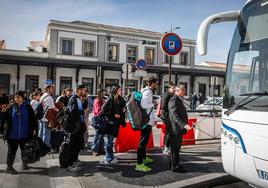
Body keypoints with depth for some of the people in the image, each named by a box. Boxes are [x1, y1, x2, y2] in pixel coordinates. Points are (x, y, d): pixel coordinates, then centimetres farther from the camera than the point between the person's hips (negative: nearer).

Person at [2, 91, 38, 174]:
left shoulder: (27, 107, 1)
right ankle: (9, 167, 16)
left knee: (25, 149, 13)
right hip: (12, 134, -1)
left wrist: (34, 129, -3)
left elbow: (33, 118, 2)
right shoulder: (11, 107, 1)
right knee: (12, 150, 5)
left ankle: (24, 164, 32)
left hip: (24, 134, 1)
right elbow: (5, 118, 3)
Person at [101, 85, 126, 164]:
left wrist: (123, 110, -1)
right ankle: (108, 158, 8)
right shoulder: (111, 99, -10)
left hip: (117, 122, 7)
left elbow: (122, 110, 22)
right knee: (110, 140, -1)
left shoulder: (120, 100, 11)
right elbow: (104, 109, -14)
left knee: (111, 140, 16)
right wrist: (113, 115, -15)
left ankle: (110, 156, 26)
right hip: (111, 122, -7)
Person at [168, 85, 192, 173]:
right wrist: (184, 125, -36)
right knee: (175, 148, 1)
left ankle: (173, 164, 32)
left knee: (176, 148, 19)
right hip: (175, 129, -10)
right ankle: (175, 166, 13)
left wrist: (184, 125, 25)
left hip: (179, 129, 10)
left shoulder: (179, 99, 16)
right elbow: (175, 115, -28)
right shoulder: (174, 100, -18)